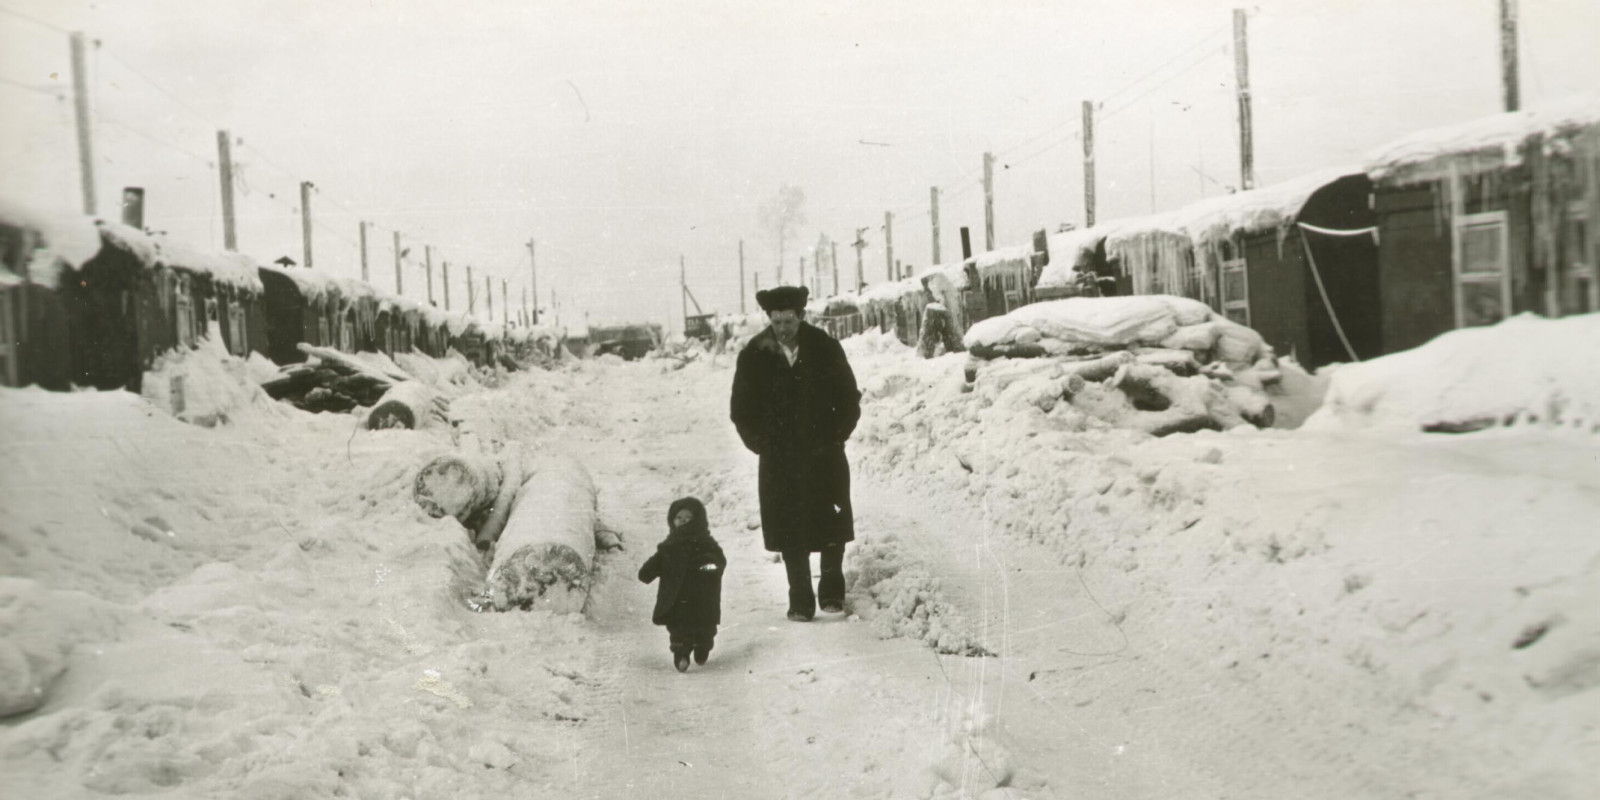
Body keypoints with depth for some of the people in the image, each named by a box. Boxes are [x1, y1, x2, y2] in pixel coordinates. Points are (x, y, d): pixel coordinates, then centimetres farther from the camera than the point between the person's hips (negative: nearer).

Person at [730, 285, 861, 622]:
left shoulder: (824, 347, -3)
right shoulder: (754, 355, -3)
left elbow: (849, 399, 5)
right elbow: (741, 408, 6)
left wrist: (833, 439, -1)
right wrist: (763, 445, 0)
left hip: (824, 455, 0)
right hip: (779, 460, 0)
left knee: (832, 529, 4)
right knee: (790, 534, 1)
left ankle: (831, 592, 21)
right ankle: (800, 602, 10)